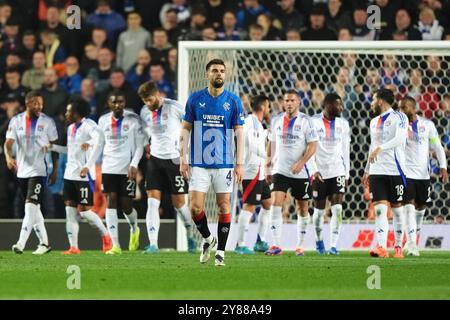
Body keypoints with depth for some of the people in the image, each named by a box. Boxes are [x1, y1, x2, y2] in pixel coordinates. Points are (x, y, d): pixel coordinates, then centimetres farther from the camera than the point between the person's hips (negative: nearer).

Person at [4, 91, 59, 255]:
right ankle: (44, 243, 23)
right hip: (22, 170, 5)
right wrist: (9, 157, -25)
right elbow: (8, 142, -4)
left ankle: (21, 243, -23)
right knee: (33, 208, 12)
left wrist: (55, 170, 2)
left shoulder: (47, 122, -3)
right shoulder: (16, 121, 3)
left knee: (31, 206, -16)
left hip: (39, 170, -5)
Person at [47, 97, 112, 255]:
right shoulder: (71, 128, 16)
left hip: (84, 175, -8)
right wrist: (53, 147, 22)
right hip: (70, 175, 8)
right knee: (70, 210, 2)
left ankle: (105, 235, 15)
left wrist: (88, 166, -29)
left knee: (84, 210, -7)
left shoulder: (89, 126, -12)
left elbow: (98, 142, -25)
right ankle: (73, 247, 3)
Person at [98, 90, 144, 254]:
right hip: (109, 167, 2)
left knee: (126, 206, -1)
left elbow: (139, 145, -2)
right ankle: (115, 245, -11)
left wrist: (134, 164, -14)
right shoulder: (103, 121, 7)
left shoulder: (133, 119, -3)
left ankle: (134, 229, 35)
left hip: (127, 168, -2)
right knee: (111, 203, -10)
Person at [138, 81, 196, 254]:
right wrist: (146, 144, 8)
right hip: (155, 159, 4)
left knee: (179, 203, 4)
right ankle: (153, 244, -11)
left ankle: (190, 236, 27)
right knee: (152, 202, -8)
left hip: (175, 159, -4)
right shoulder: (144, 112, 3)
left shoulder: (174, 108, -13)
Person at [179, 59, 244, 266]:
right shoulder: (195, 99, 3)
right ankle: (208, 238, 19)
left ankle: (221, 251, 10)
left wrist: (239, 163, -4)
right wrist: (182, 159, -1)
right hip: (199, 164, 0)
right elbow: (185, 130, 6)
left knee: (224, 206, 1)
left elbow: (239, 133, 3)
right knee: (195, 207, -7)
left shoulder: (233, 101, 2)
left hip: (224, 163, 0)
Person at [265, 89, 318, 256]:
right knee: (276, 203, -15)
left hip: (301, 172, -2)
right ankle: (276, 245, -18)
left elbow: (313, 145, -9)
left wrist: (301, 163, -21)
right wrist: (269, 165, 14)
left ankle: (300, 245, 20)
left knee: (303, 207, 7)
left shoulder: (305, 121, -6)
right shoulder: (276, 121, 6)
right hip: (280, 170, 2)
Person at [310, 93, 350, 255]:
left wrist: (347, 174, 11)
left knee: (337, 209, -12)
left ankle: (333, 245, -12)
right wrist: (313, 170, -12)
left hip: (337, 172, 2)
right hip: (319, 173, -2)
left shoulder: (343, 124, 6)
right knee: (319, 210, 7)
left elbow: (345, 150, 11)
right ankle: (319, 240, 30)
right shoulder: (314, 122, -5)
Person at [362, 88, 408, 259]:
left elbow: (400, 139, -20)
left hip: (395, 170, -5)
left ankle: (398, 247, 12)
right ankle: (381, 247, -17)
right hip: (377, 172, 5)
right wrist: (367, 170, 24)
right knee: (379, 209, -8)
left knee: (397, 209, 3)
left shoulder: (398, 117, -4)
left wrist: (381, 148, -31)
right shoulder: (374, 122, 17)